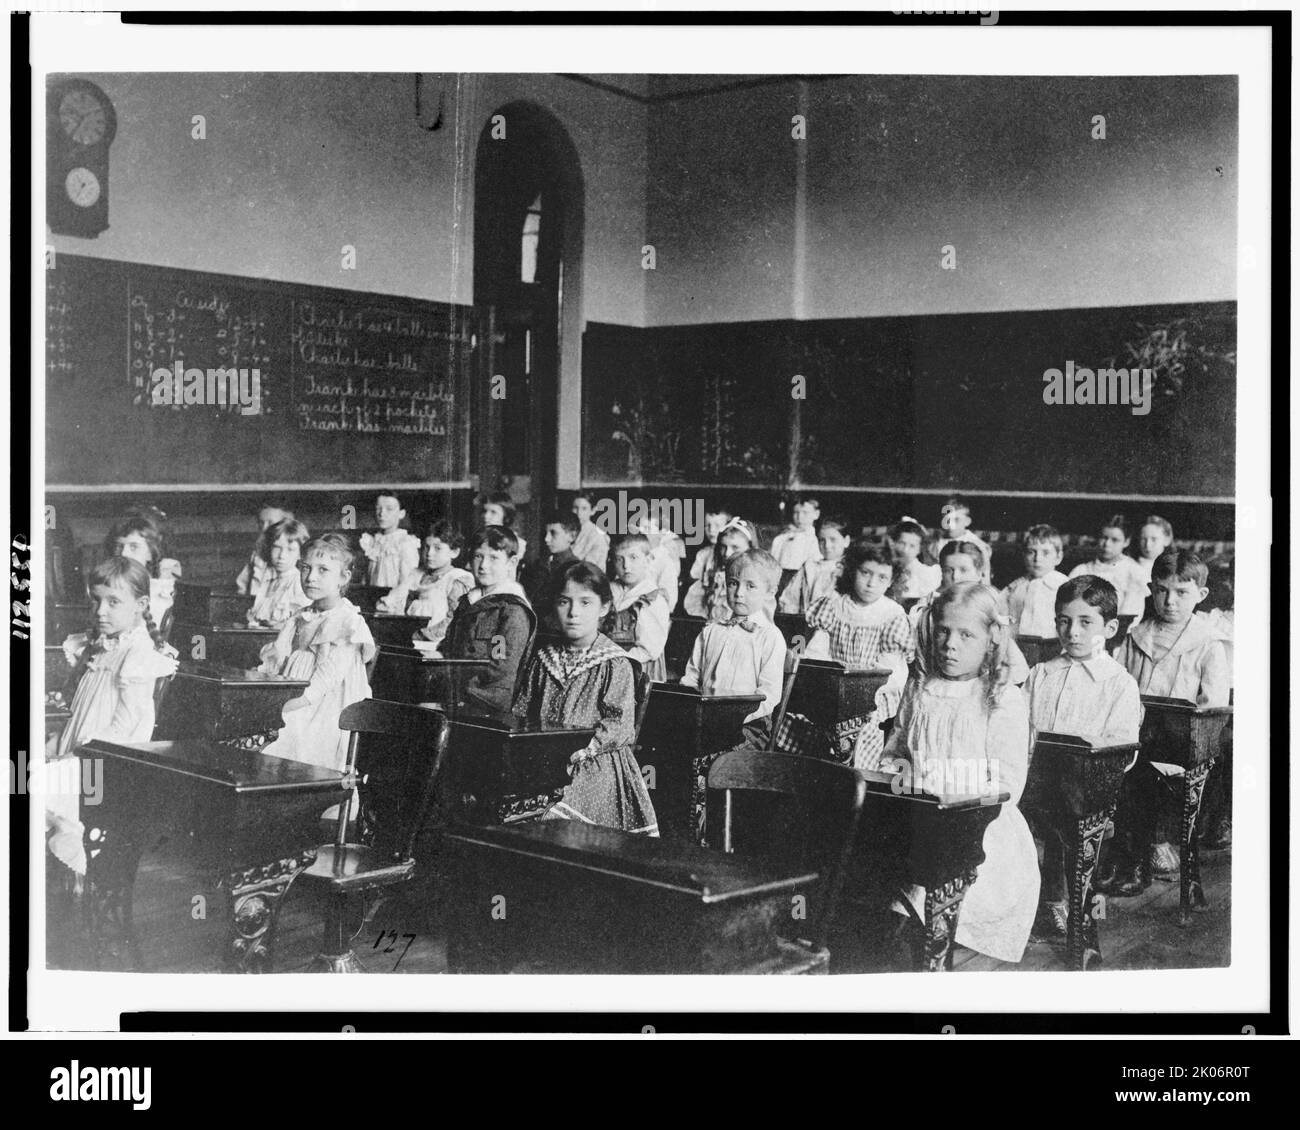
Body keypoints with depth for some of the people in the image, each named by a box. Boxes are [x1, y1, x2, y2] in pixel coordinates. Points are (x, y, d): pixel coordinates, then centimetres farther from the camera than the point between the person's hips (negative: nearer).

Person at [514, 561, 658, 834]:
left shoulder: (615, 664, -1)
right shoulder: (542, 658, 17)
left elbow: (618, 725, -9)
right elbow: (523, 714, 21)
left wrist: (577, 750, -20)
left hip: (594, 767, -5)